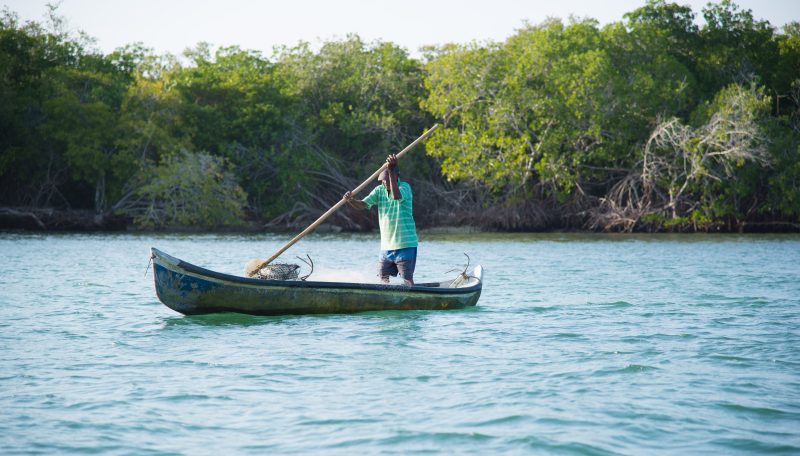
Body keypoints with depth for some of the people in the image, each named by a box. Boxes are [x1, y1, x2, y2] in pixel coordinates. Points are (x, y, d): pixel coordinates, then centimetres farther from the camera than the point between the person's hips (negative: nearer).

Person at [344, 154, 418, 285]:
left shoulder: (405, 187, -9)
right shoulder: (379, 190, 6)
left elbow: (397, 196, -31)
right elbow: (363, 204, -4)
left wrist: (391, 171, -35)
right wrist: (351, 200, -25)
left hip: (405, 245, -6)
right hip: (386, 246, 6)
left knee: (407, 281, -6)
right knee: (383, 280, 10)